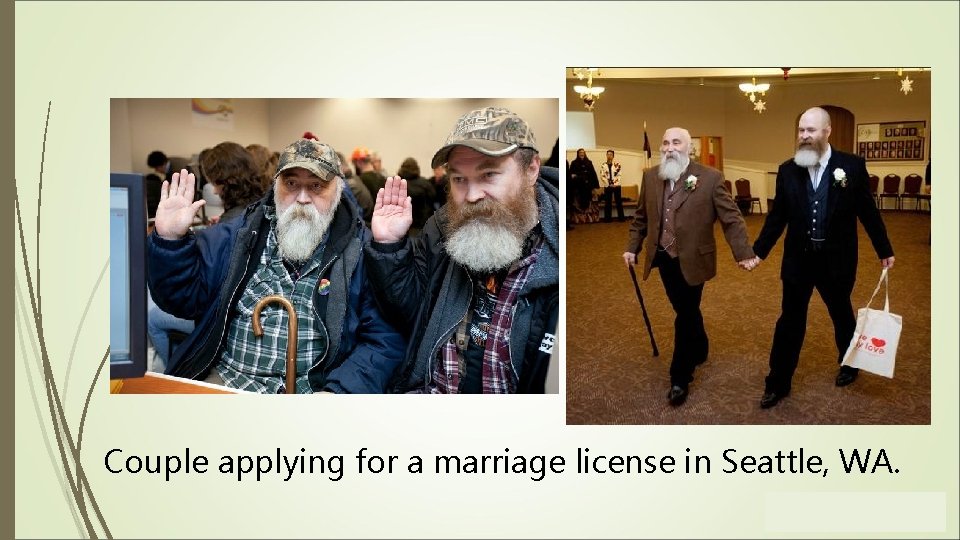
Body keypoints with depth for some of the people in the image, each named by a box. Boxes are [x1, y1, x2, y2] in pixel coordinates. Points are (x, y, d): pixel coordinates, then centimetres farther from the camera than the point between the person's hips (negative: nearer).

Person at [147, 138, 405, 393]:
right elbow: (182, 299, 10)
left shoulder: (361, 250, -4)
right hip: (223, 382, 2)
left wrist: (338, 392, -20)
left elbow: (386, 339, -7)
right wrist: (170, 240, -6)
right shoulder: (239, 235, 7)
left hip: (313, 390, -2)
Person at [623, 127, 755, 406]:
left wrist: (743, 253, -14)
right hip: (663, 258, 4)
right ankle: (699, 350, 43)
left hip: (691, 260, -4)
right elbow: (641, 217, 13)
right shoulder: (650, 177, 5)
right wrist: (632, 247, 9)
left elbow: (731, 217, -9)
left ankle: (680, 378, 11)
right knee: (686, 311, 18)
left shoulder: (710, 177, -9)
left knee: (685, 316, 0)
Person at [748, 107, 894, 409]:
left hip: (836, 259, -1)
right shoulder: (787, 170, -3)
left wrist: (884, 250, 5)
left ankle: (849, 364, 45)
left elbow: (868, 212, 0)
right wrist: (758, 251, -2)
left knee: (842, 315, 20)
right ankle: (778, 384, 16)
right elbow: (777, 216, 3)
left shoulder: (852, 166, -8)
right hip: (798, 258, 1)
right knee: (790, 322, 6)